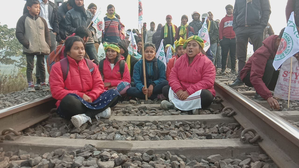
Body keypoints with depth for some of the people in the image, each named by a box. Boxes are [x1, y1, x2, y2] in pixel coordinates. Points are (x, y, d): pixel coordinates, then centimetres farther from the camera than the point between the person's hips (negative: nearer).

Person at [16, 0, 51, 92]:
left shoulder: (42, 20, 9)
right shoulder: (23, 19, -2)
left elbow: (47, 34, 13)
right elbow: (19, 33, -4)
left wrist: (48, 45, 3)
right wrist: (27, 44, -11)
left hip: (42, 48, 3)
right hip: (30, 49, -3)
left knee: (41, 65, 11)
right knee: (30, 66, 3)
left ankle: (42, 82, 21)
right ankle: (30, 84, 11)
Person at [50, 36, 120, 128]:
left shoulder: (91, 65, 11)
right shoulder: (58, 67, -1)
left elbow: (99, 85, 4)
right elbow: (57, 91, -10)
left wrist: (91, 97, -17)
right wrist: (81, 96, -18)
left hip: (90, 101, 5)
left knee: (114, 93, -16)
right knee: (68, 100, -40)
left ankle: (85, 116, -29)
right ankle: (99, 112, -22)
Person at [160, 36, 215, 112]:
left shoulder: (207, 62, -9)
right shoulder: (180, 60, 6)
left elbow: (207, 82, -20)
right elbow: (173, 76, -1)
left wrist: (188, 92, -27)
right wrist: (178, 90, -21)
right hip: (181, 92, 4)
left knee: (206, 96, -36)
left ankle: (173, 104, -33)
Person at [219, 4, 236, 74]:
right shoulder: (223, 19, 13)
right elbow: (220, 29, 8)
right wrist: (221, 39, -2)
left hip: (234, 39, 0)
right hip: (225, 39, 0)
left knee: (233, 55, 3)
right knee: (224, 54, 1)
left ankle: (233, 68, 8)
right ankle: (223, 68, 6)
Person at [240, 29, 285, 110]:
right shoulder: (262, 52, -31)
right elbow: (255, 78, -41)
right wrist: (268, 96, -51)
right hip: (249, 77, -6)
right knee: (270, 63, -33)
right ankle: (259, 94, -24)